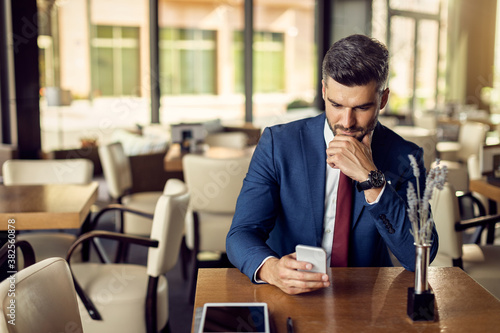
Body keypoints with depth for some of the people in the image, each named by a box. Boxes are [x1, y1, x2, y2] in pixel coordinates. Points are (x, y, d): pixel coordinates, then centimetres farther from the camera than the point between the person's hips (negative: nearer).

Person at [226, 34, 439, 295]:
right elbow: (241, 233, -11)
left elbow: (421, 256, -13)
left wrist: (370, 178, -21)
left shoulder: (405, 158, -3)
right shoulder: (278, 144, -5)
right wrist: (270, 268, -34)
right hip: (290, 296, -1)